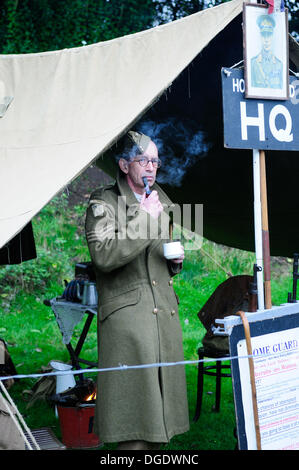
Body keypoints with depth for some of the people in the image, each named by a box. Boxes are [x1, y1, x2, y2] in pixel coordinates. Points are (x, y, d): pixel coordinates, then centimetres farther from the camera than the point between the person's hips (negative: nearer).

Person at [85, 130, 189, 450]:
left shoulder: (160, 202, 21)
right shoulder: (104, 202, -2)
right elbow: (103, 256, -18)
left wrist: (175, 260, 8)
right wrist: (144, 218, -15)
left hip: (165, 312, 7)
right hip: (126, 313, -7)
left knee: (159, 397, 7)